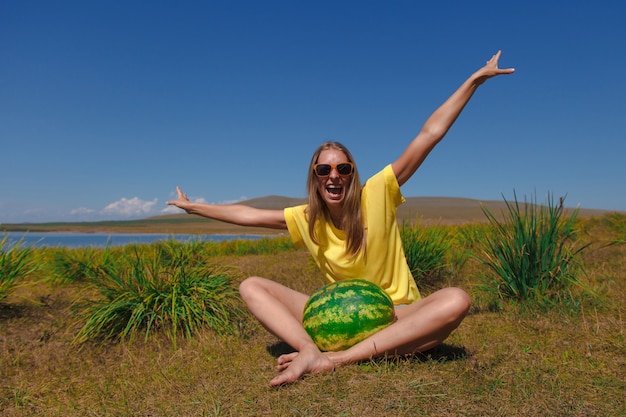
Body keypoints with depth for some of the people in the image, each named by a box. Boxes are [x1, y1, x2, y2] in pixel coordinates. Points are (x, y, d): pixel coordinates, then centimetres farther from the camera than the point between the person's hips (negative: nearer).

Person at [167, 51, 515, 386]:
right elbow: (248, 215, 9)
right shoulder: (306, 219, -1)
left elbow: (430, 134, -13)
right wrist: (193, 207, 15)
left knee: (456, 301, -34)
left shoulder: (377, 195, -11)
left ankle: (337, 359, -37)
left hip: (395, 316, -2)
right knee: (251, 287, -9)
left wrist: (475, 79, -10)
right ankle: (313, 353, -36)